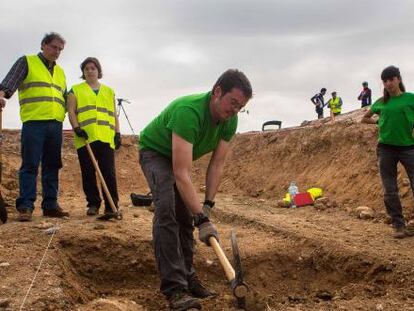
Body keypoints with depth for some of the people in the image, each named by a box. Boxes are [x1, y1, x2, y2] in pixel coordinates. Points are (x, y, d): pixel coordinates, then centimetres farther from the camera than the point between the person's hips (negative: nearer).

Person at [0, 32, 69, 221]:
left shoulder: (60, 72, 22)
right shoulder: (26, 62, 6)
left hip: (55, 124, 6)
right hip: (33, 123, -6)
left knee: (52, 166, 6)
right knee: (30, 165, -8)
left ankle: (50, 205, 11)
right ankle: (25, 206, -7)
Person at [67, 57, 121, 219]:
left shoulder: (109, 91, 22)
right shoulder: (76, 90, 14)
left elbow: (114, 114, 19)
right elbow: (71, 111, 4)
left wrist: (117, 133, 7)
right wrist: (76, 128, -12)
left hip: (106, 138, 1)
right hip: (85, 138, -1)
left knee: (109, 173, -6)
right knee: (88, 174, 2)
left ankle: (112, 206, -4)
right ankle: (93, 204, 11)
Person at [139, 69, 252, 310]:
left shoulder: (230, 120, -18)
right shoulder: (189, 112, -41)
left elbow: (217, 164, -11)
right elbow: (181, 174, -45)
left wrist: (207, 206, -16)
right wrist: (202, 219, -48)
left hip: (181, 157, 7)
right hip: (155, 152, -7)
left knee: (186, 214, 4)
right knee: (167, 208, -25)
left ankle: (186, 276, 19)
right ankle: (174, 287, -25)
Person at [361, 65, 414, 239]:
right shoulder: (381, 103, 7)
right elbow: (365, 118, 21)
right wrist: (379, 122, 7)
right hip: (385, 149, 3)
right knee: (390, 192, 4)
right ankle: (399, 226, 14)